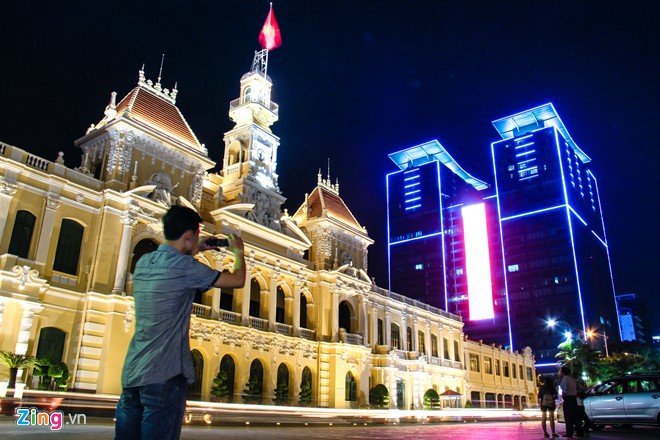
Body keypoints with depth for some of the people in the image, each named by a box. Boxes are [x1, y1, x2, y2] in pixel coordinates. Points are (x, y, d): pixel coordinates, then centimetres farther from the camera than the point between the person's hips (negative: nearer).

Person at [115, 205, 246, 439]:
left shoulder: (144, 261, 10)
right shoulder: (185, 267, -11)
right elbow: (237, 280, -4)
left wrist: (195, 251, 32)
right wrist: (238, 251, 14)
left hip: (132, 370, 8)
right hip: (164, 372, -7)